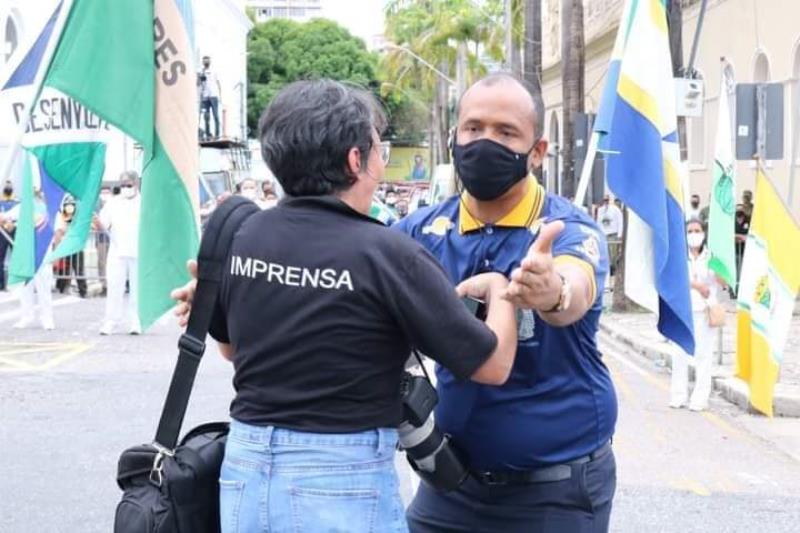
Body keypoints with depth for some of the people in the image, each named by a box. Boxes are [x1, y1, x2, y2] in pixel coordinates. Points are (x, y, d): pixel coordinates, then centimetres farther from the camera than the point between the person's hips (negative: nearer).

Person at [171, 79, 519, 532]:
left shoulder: (243, 236, 0)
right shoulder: (389, 254, -17)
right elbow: (493, 366, -10)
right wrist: (499, 288, 8)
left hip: (246, 472, 6)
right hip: (345, 481, -5)